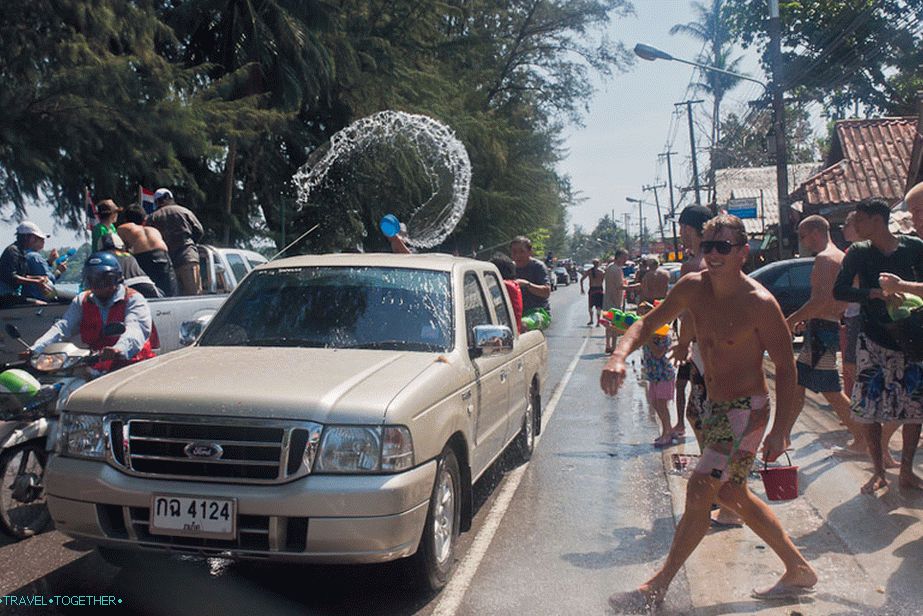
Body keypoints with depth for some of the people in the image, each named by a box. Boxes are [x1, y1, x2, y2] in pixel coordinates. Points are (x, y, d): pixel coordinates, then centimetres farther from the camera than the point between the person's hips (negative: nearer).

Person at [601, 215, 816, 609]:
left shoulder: (759, 303, -21)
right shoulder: (692, 288, -3)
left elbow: (785, 367, -14)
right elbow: (647, 324, 2)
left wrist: (780, 429, -16)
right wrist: (619, 357, -17)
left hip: (746, 410, -8)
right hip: (714, 405, 8)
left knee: (700, 490, -9)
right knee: (732, 494, 17)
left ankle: (657, 587, 4)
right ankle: (799, 570, 33)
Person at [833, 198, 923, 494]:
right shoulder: (859, 252, 0)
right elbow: (839, 290, -7)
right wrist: (876, 293, -21)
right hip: (872, 341, 0)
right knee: (869, 408, -1)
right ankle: (878, 473, 13)